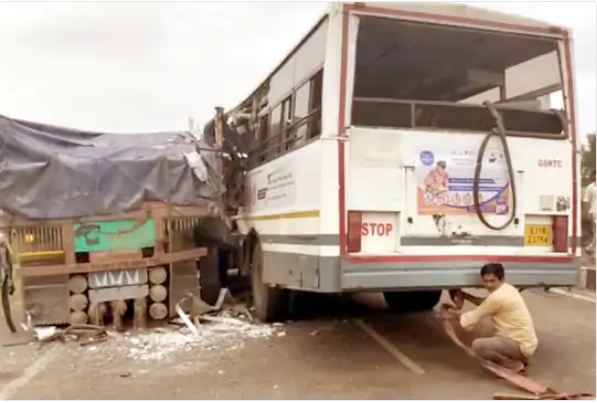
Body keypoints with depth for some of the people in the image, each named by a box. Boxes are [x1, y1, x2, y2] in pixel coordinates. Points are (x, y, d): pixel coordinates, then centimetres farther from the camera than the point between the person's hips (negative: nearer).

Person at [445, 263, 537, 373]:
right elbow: (485, 303, 20)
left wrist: (454, 315, 4)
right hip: (525, 340, 10)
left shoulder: (498, 297, -23)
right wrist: (464, 295, 13)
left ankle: (514, 365, -7)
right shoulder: (508, 289, 6)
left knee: (478, 345, -22)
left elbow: (474, 316, -11)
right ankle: (519, 360, 16)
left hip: (521, 345, -10)